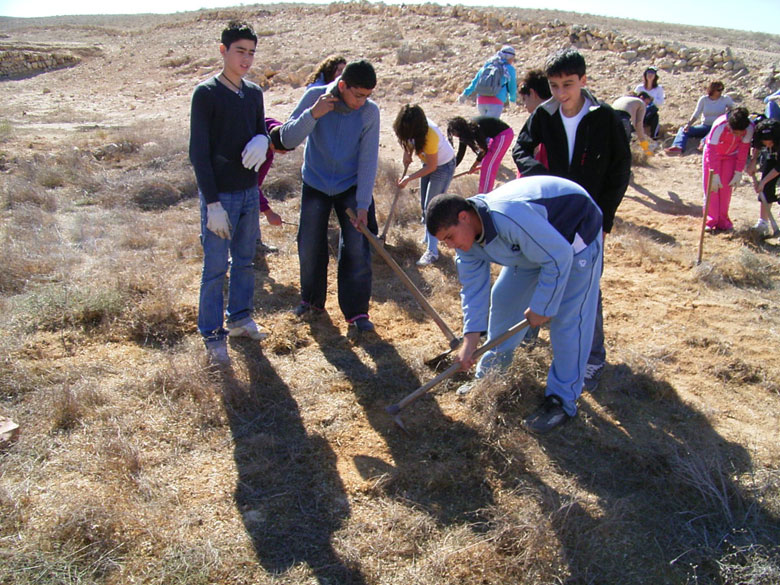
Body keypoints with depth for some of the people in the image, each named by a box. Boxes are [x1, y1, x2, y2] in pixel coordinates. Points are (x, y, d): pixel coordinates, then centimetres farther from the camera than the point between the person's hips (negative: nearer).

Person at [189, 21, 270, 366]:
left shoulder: (254, 93, 9)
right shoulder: (206, 94, -10)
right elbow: (199, 153, -13)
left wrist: (262, 140, -9)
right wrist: (212, 203, -17)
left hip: (249, 190, 7)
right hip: (219, 194, -6)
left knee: (245, 260, 16)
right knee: (216, 266, -1)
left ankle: (240, 317, 32)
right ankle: (213, 335, 9)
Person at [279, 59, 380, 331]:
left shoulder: (370, 112, -16)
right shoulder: (315, 97, -15)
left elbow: (368, 161, -14)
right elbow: (287, 138, -18)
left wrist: (363, 205, -18)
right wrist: (313, 114, -33)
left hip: (352, 187, -1)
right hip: (315, 184, 1)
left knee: (357, 248, -7)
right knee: (309, 247, 6)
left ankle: (357, 310, 6)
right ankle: (311, 299, 30)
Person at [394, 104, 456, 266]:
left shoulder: (430, 135, -37)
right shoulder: (411, 126, -18)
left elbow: (431, 167, -27)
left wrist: (409, 178, -24)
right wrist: (407, 153, -10)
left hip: (443, 166, -8)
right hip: (429, 163, 8)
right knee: (424, 205, 13)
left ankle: (432, 251, -9)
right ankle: (428, 238, 31)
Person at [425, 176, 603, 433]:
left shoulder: (509, 218, -41)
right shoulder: (466, 236, -13)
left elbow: (559, 258, -34)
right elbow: (473, 288, -7)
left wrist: (541, 307, -23)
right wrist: (470, 339, -13)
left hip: (577, 234, -8)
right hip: (536, 242, 8)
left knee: (567, 320, -10)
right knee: (503, 297, 9)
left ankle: (562, 401, 2)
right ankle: (491, 372, 26)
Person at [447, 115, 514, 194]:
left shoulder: (475, 129, -27)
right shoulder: (464, 134, -2)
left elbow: (484, 150, -17)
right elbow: (460, 155, 3)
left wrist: (474, 166, -7)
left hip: (504, 134, -9)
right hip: (497, 136, 9)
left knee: (488, 164, -10)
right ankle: (487, 192, 19)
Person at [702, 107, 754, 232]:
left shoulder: (749, 127, -28)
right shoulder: (719, 126, -38)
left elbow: (744, 151, -16)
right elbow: (712, 152, -31)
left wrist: (738, 173, -14)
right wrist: (715, 175, -30)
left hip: (732, 155, 2)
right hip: (713, 152, -2)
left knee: (726, 187, -2)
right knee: (712, 186, -7)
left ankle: (723, 221, 5)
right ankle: (711, 220, -3)